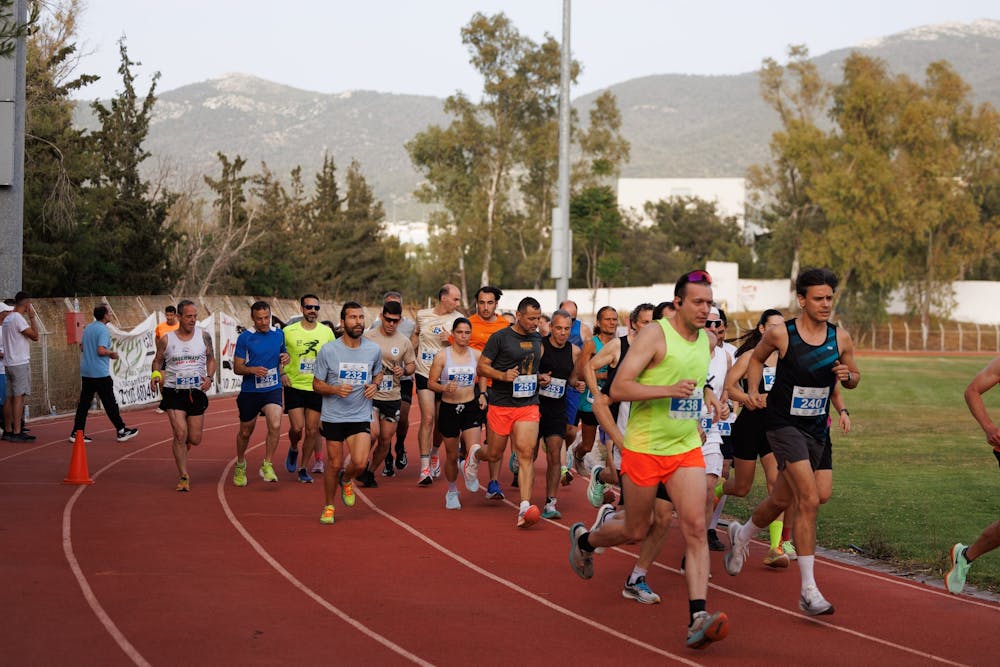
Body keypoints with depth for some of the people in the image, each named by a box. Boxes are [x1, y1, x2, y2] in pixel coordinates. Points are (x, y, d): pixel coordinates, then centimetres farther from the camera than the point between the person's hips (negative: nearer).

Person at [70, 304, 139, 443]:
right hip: (100, 374, -8)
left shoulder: (88, 328, 12)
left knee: (83, 403, 7)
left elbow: (82, 347, 21)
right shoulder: (103, 330, -14)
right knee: (110, 403, 1)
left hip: (86, 373, 8)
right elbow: (101, 350, -24)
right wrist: (112, 353, -5)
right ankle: (121, 431, 8)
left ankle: (77, 433, 5)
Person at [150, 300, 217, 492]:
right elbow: (157, 360, 12)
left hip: (197, 392, 2)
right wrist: (155, 374, -9)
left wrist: (209, 377, -5)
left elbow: (211, 359, 13)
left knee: (195, 439, 4)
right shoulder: (166, 339, -1)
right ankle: (184, 477, -2)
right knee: (180, 435, -13)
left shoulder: (204, 336, 2)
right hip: (173, 392, -2)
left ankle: (180, 450, 41)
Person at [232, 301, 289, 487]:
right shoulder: (245, 338, -6)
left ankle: (267, 466, -10)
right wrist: (252, 370, -24)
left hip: (273, 390, 1)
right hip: (249, 392, -1)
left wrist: (286, 358, -3)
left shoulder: (279, 334, 4)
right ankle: (240, 465, 40)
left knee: (275, 425, -23)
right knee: (245, 431, 13)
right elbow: (237, 367, -5)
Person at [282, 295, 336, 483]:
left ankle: (303, 468, 16)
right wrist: (282, 373, -7)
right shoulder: (288, 331, -4)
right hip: (294, 387, -2)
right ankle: (293, 449, 24)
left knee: (312, 430, 2)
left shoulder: (327, 332, 1)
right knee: (297, 428, -10)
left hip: (317, 388, 2)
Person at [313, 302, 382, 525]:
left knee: (359, 463, -14)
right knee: (334, 464, 4)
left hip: (361, 416, 1)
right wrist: (335, 389, -21)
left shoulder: (374, 350, -1)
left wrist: (374, 385, -4)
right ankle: (328, 506, 26)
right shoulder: (328, 350, -8)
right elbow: (317, 385, -1)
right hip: (333, 416, -1)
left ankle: (346, 480, 22)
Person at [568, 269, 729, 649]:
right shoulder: (654, 335, -14)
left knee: (695, 527, -12)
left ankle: (697, 619, -18)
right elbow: (618, 389, -21)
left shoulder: (707, 342, 8)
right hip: (644, 447, -5)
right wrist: (670, 390, -29)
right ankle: (583, 539, 42)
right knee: (636, 531, 10)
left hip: (686, 449, 5)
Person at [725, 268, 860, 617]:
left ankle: (741, 535, 51)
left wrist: (848, 376, -9)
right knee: (809, 499, -20)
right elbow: (757, 358, 11)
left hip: (817, 430, 5)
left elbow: (854, 377, 14)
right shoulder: (780, 334, -9)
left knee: (782, 500, 19)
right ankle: (808, 591, -17)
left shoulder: (841, 337, 0)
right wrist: (753, 391, -3)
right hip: (784, 425, -5)